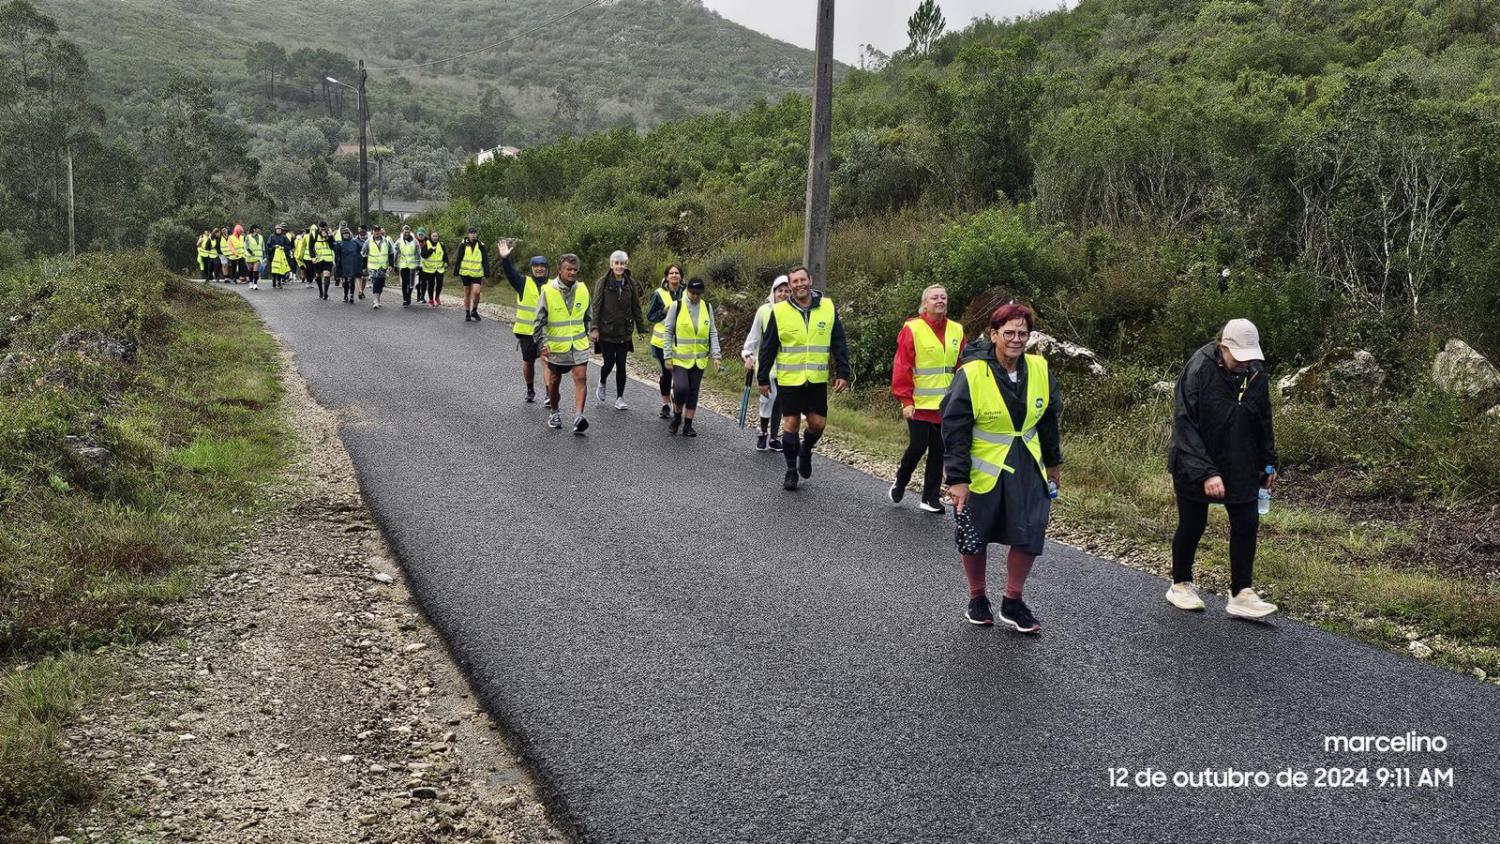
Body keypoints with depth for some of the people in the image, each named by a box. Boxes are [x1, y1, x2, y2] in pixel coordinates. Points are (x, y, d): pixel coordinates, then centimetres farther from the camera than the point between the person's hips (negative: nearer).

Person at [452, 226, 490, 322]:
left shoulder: (481, 245, 4)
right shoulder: (463, 244, 0)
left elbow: (485, 260, 7)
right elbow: (458, 259, 1)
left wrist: (486, 273, 1)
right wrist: (456, 272, -4)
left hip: (477, 273, 0)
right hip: (465, 273, 0)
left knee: (476, 292, -14)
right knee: (467, 293, 8)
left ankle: (474, 311, 7)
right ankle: (467, 314, 19)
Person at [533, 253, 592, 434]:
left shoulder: (582, 289, 1)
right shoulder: (548, 291, -10)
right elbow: (539, 321, -6)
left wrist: (586, 336, 21)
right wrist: (543, 344, -12)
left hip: (579, 345, 1)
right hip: (556, 347, -1)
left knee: (581, 378, -14)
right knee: (554, 381, 13)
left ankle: (579, 416, -18)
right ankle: (555, 412, 34)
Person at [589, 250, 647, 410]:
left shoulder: (630, 283, 3)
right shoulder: (603, 282, -5)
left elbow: (636, 308, 7)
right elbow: (596, 306, -8)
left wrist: (641, 329, 5)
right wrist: (594, 328, -16)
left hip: (624, 332, 2)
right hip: (606, 331, -2)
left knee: (621, 364, 2)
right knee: (609, 362, -2)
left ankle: (620, 399, 10)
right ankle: (602, 383, 31)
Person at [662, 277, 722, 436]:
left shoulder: (707, 308, 5)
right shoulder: (677, 306, -4)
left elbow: (712, 333, 7)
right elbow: (668, 332, -1)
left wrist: (716, 356, -2)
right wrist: (668, 356, -6)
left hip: (699, 360, 3)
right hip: (680, 358, -3)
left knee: (693, 393, 5)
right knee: (681, 388, -18)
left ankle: (688, 425, 16)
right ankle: (677, 416, 9)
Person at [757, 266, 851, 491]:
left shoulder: (828, 307, 0)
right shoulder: (780, 311, -3)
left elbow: (839, 344, 4)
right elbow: (767, 348, 3)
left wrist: (842, 373, -1)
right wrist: (763, 378, 3)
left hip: (817, 379, 1)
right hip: (789, 379, -1)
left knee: (818, 423, 2)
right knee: (791, 423, 2)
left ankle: (806, 451, 33)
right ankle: (791, 470, 14)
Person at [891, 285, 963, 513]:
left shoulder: (956, 330, 7)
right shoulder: (912, 329, -8)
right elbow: (902, 367, -10)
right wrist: (906, 400, -13)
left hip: (945, 404, 5)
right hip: (919, 404, -4)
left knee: (938, 450, 7)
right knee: (918, 447, -4)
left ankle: (931, 498, 17)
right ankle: (899, 484, 23)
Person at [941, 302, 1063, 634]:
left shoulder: (1039, 370, -2)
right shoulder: (971, 373, -17)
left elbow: (1048, 420, 12)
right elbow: (954, 429, -16)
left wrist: (1053, 463, 19)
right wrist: (957, 479, -18)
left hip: (1026, 469, 4)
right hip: (982, 471, -4)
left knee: (1029, 535, 0)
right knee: (973, 539, 8)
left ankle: (1012, 603, 19)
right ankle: (977, 600, 30)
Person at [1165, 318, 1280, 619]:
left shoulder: (1256, 373, -4)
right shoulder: (1198, 371, -23)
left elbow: (1263, 422, 11)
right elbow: (1184, 427, -26)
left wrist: (1268, 463, 12)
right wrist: (1205, 472, -31)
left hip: (1240, 468, 5)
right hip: (1193, 466, -5)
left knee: (1247, 525, 0)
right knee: (1192, 526, 7)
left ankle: (1241, 594, 9)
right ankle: (1180, 585, 27)